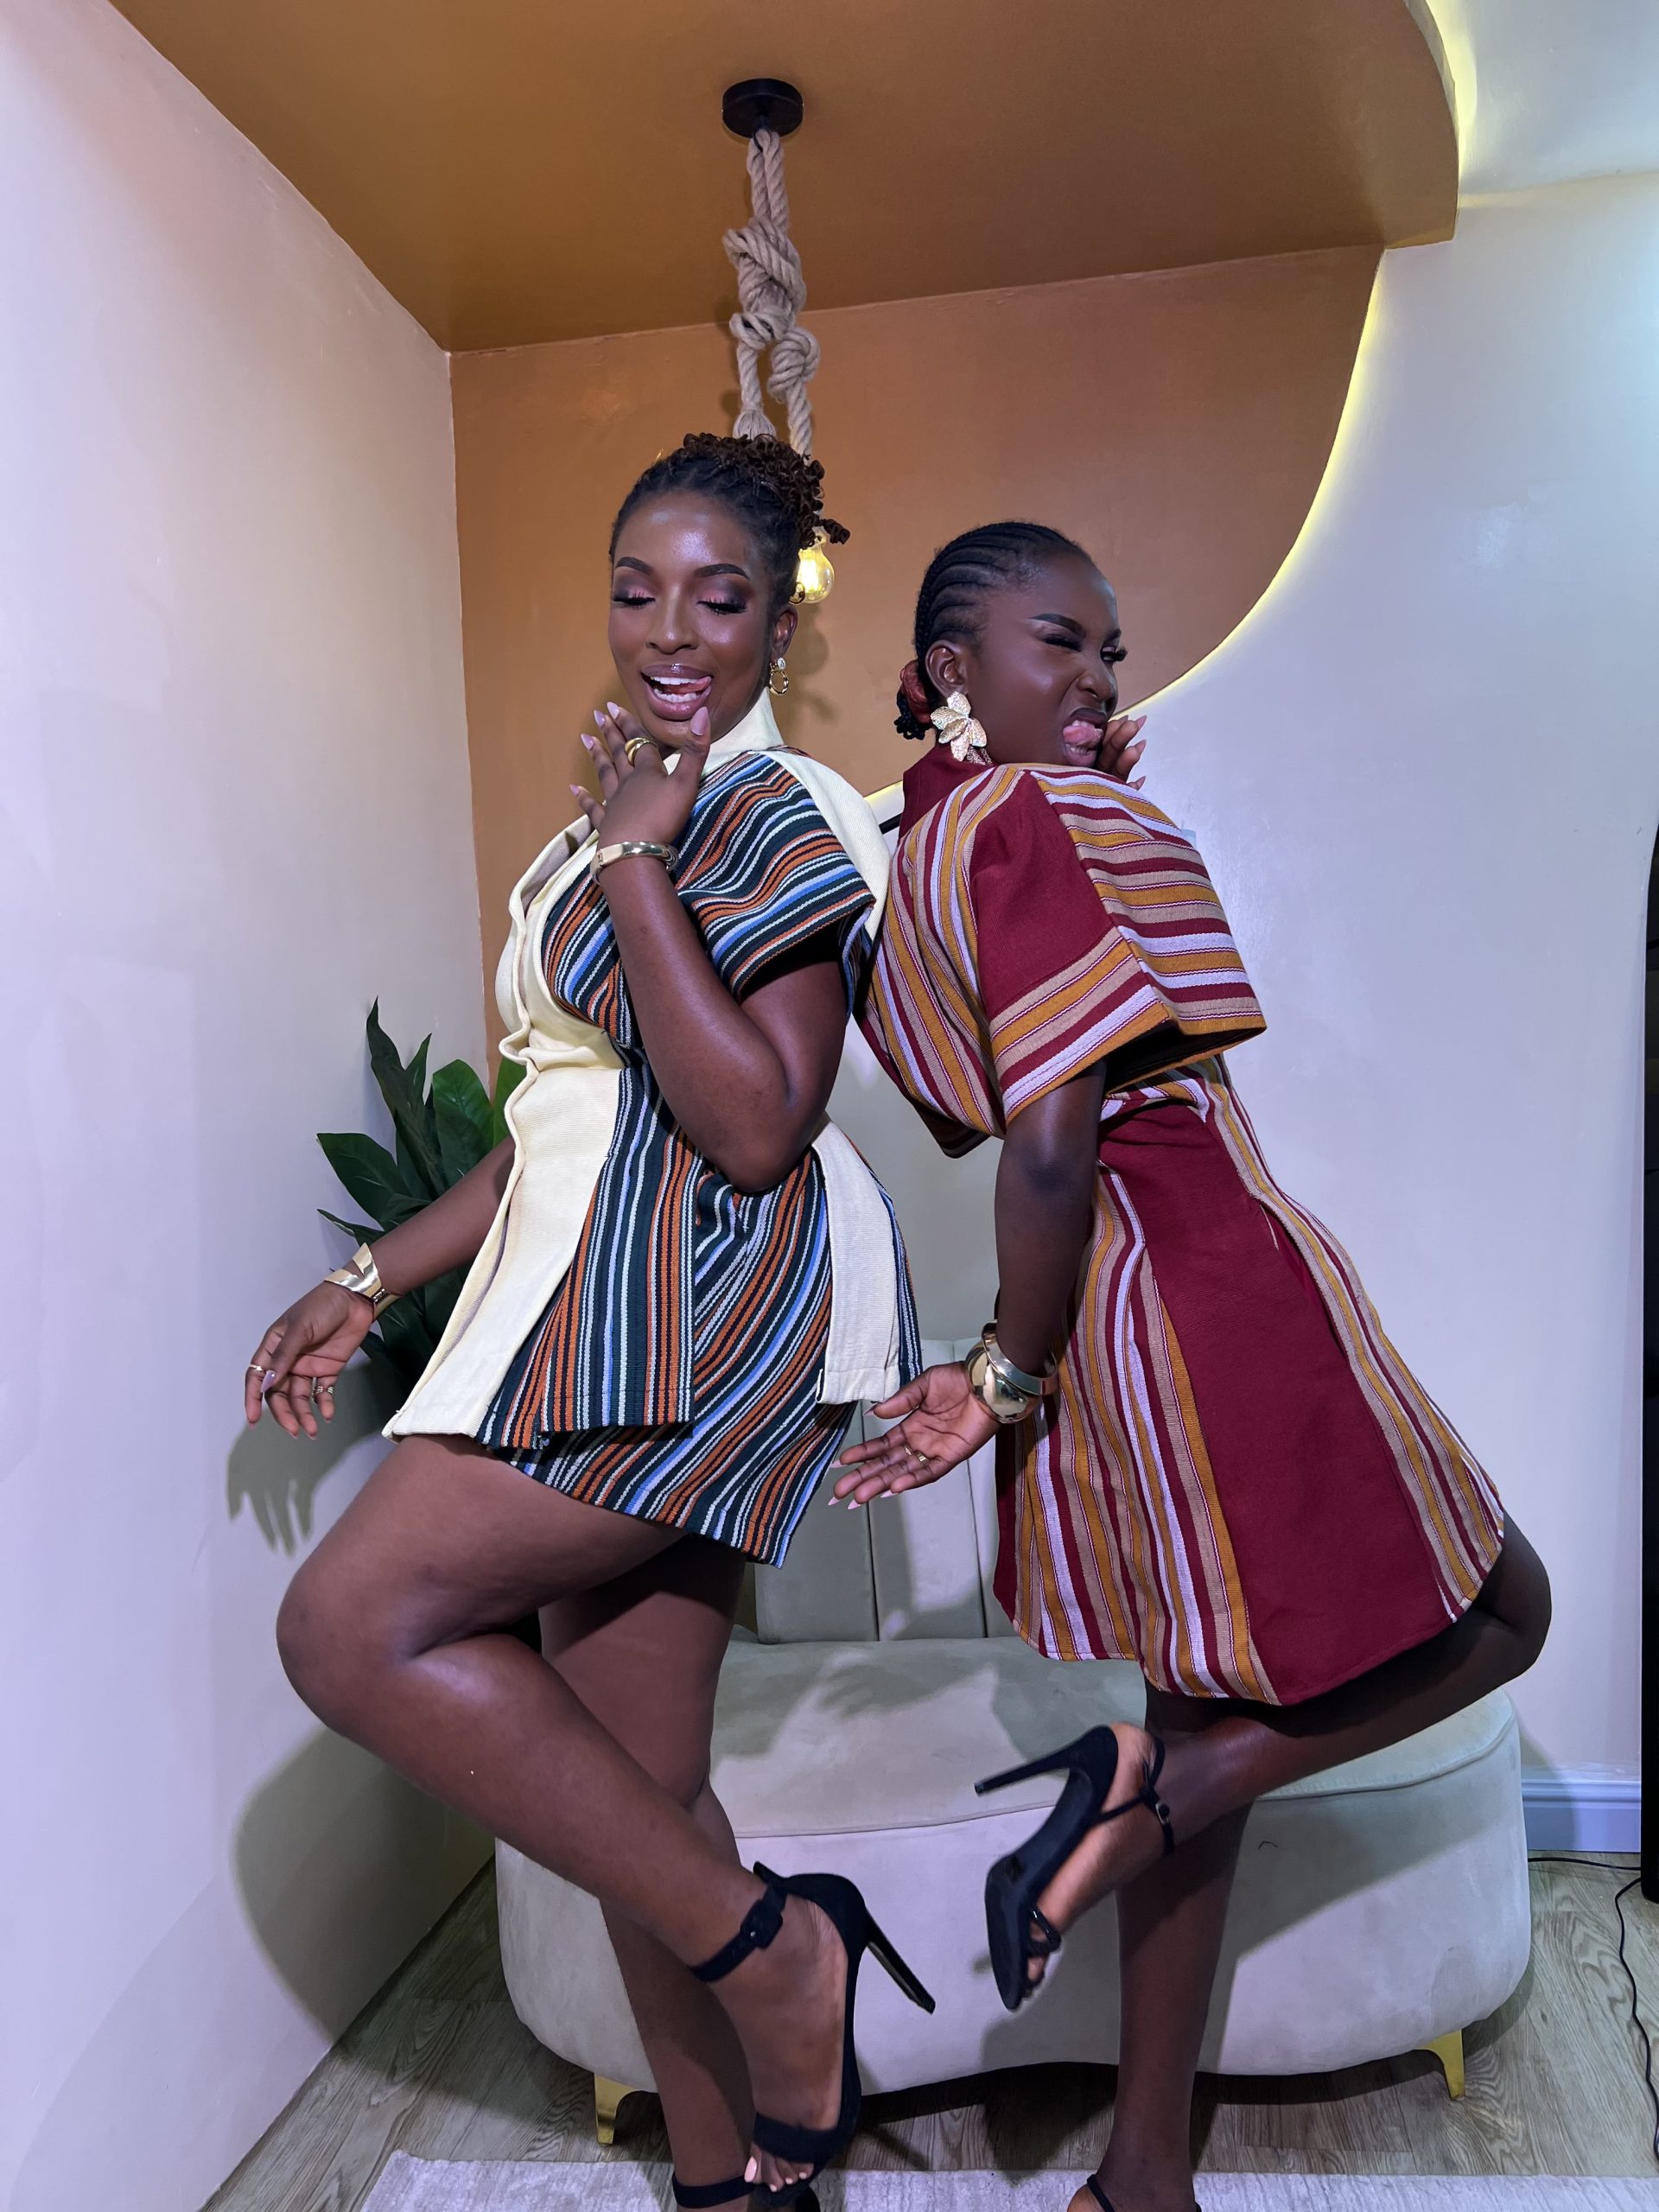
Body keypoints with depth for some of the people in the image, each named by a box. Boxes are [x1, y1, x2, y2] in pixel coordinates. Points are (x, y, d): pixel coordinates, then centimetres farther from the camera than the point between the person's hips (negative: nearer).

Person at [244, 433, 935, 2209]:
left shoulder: (774, 811, -6)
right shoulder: (637, 817, 20)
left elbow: (754, 1128, -19)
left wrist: (630, 858, -15)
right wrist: (367, 1283, 19)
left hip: (706, 1297, -9)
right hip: (607, 1306, 9)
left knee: (354, 1625, -15)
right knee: (631, 1793, 11)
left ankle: (771, 1948, -3)